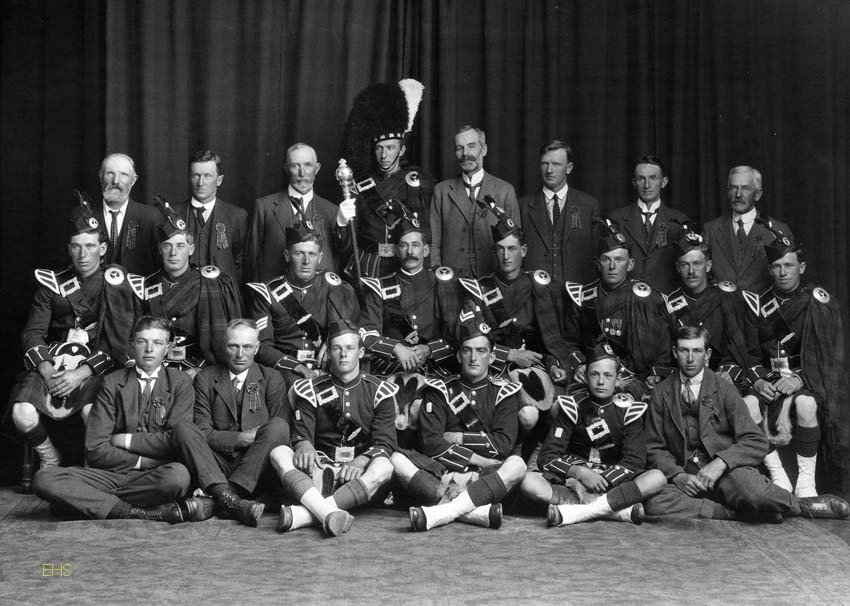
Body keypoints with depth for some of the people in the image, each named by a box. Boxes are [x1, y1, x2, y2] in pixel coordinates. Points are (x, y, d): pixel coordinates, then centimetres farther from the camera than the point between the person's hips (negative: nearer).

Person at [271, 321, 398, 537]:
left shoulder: (379, 391, 8)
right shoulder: (311, 391, 13)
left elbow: (384, 443, -1)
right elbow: (301, 433, 2)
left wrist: (360, 462, -22)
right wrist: (304, 445, -23)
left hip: (359, 474, -1)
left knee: (384, 467, -34)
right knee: (279, 453, -25)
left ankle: (303, 515, -46)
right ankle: (328, 514, -48)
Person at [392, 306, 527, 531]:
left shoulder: (504, 392, 12)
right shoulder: (440, 391, 12)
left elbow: (504, 443, -2)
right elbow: (429, 442, -3)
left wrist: (458, 438, -3)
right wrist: (480, 459, -8)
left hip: (484, 478, 0)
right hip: (444, 472, 1)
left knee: (516, 464, -32)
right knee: (398, 460, -26)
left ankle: (442, 512, -41)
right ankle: (475, 512, -40)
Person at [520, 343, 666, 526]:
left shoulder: (628, 408, 2)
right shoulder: (572, 406, 0)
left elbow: (635, 461, -7)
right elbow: (547, 458, -6)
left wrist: (602, 481, -21)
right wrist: (579, 473, -22)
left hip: (614, 482, 1)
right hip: (573, 481, 0)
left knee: (657, 478, -27)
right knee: (527, 481, -29)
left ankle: (576, 513, -35)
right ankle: (618, 511, -35)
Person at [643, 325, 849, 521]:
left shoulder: (724, 389, 6)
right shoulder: (661, 393, 9)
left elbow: (756, 443, -2)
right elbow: (655, 448, 9)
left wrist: (721, 462, -19)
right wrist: (677, 476, -12)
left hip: (727, 471, -1)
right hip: (684, 473, 1)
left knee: (752, 492, -37)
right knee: (653, 502, -33)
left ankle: (801, 506, -7)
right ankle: (737, 513, -22)